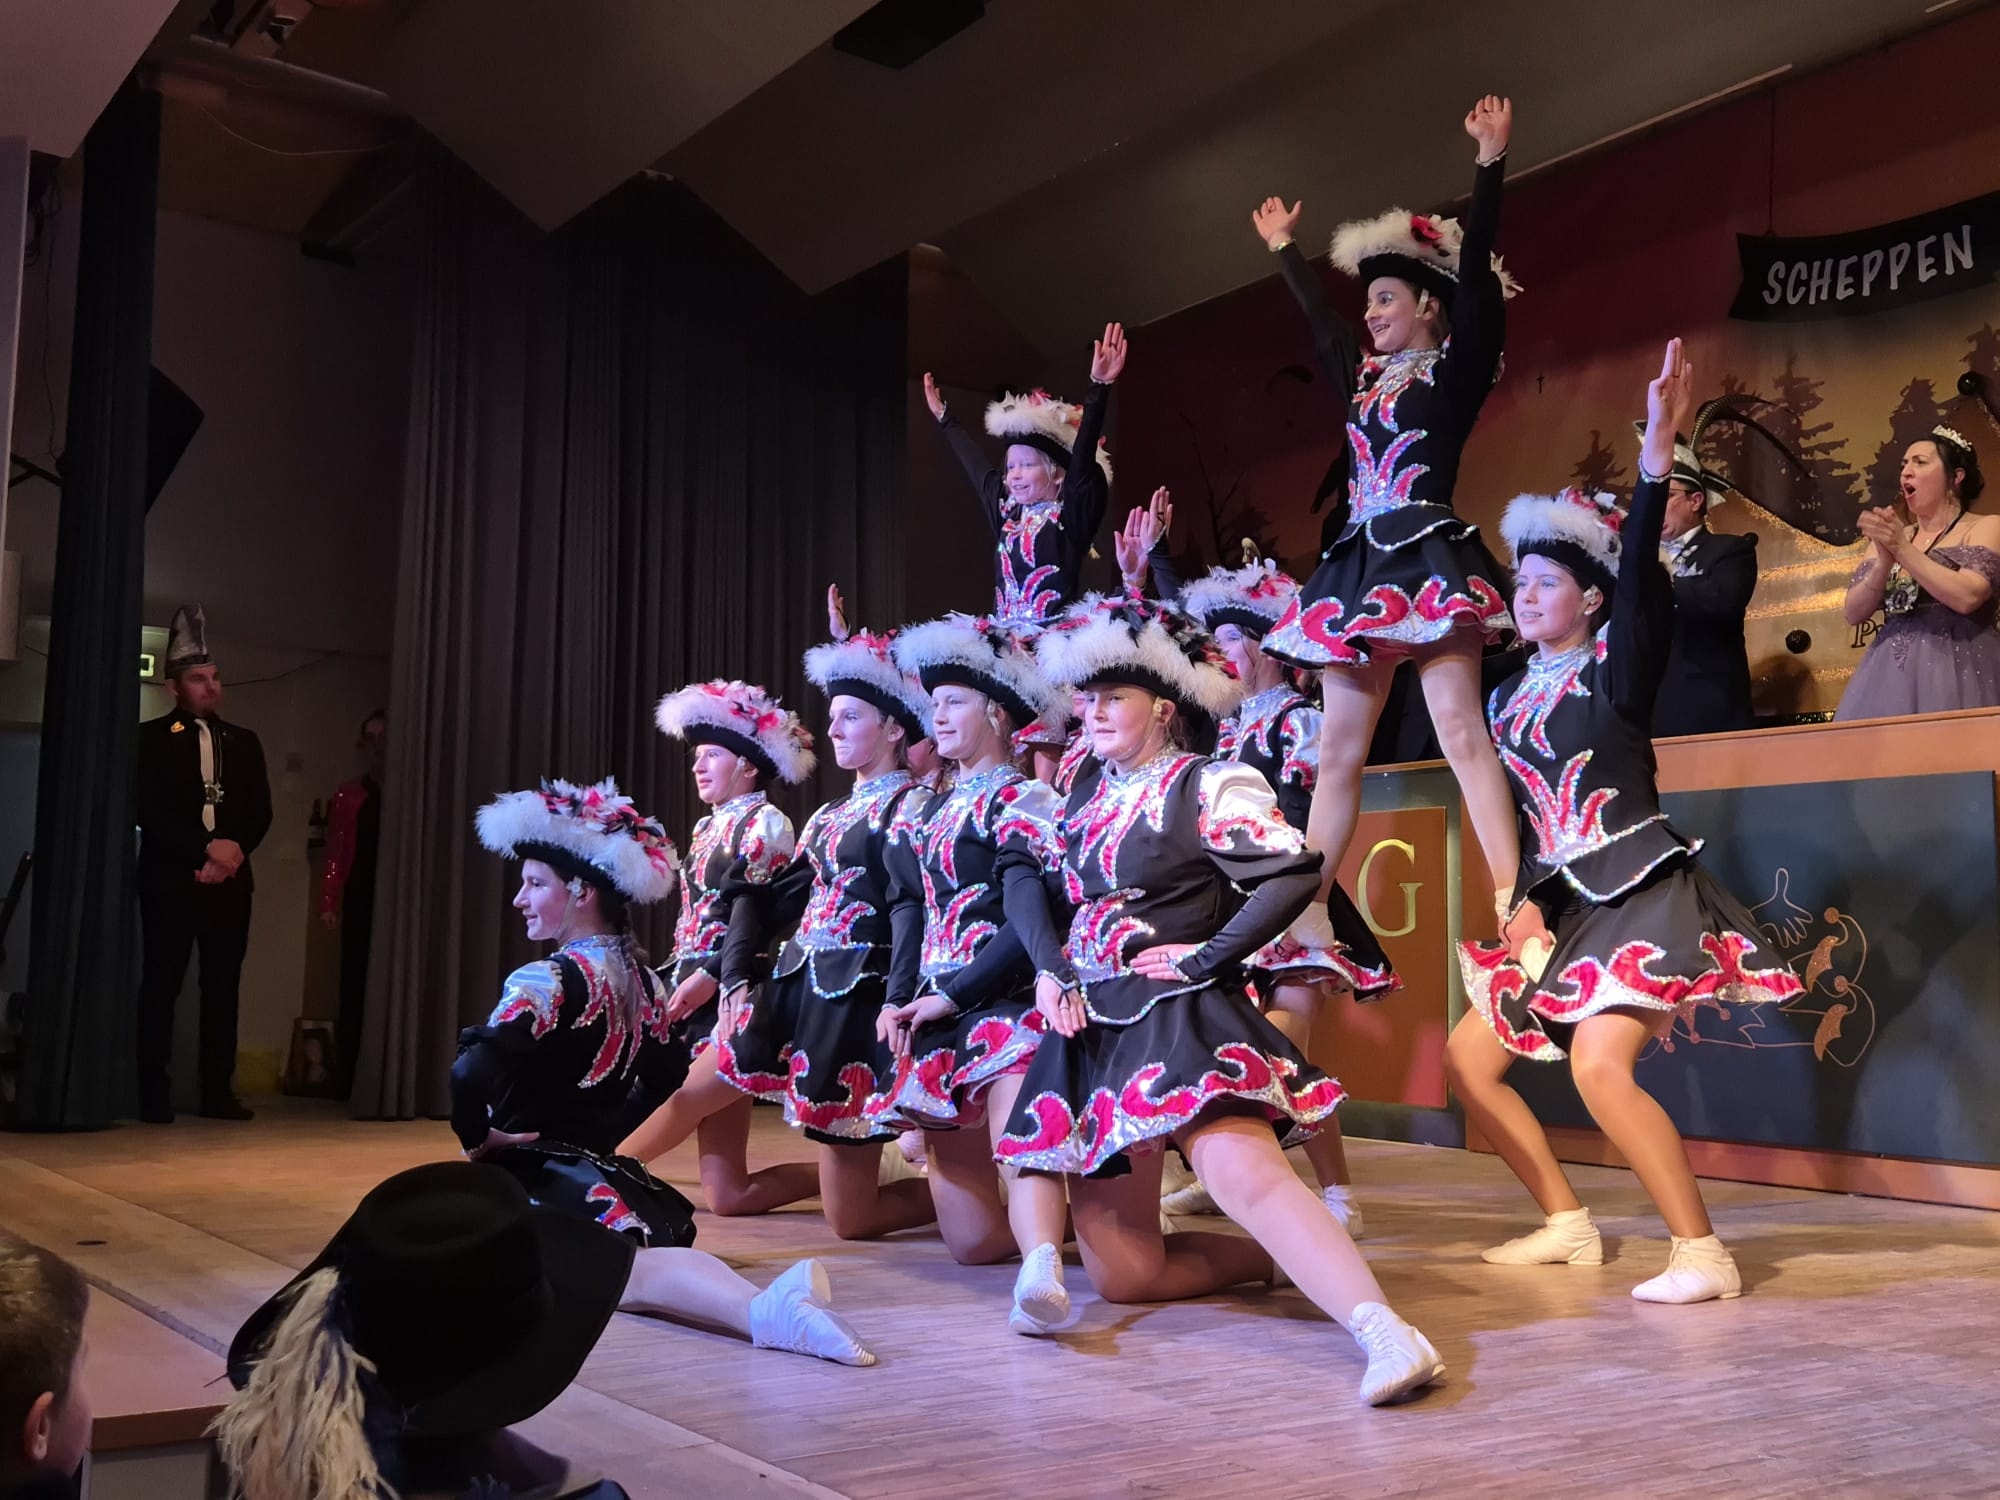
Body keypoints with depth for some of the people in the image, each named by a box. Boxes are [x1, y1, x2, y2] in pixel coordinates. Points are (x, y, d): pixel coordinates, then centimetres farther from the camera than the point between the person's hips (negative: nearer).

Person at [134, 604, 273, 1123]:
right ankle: (154, 1095, -1)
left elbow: (260, 813, 8)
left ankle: (218, 1091, 6)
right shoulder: (151, 738, 3)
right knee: (161, 986, -4)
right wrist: (206, 848, -16)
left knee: (223, 987, 3)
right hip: (170, 879, -3)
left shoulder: (244, 742, 15)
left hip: (230, 880, 4)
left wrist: (232, 855, -9)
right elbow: (149, 810, -8)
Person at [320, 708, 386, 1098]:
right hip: (360, 900, 1)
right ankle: (347, 1076, 6)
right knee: (355, 984, 2)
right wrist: (328, 902, -1)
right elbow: (334, 851, 8)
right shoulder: (347, 795, 11)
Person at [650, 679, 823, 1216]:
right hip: (690, 992, 9)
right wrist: (672, 979, 14)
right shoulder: (708, 828, 20)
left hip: (727, 995, -9)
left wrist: (709, 977, -18)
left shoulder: (765, 823, -5)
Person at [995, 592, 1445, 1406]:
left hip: (1178, 1020, -7)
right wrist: (1049, 967, 2)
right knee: (1121, 1274, 4)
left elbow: (1293, 874, -17)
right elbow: (1028, 881, 20)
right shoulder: (1087, 799, 16)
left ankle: (1385, 1332, -45)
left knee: (1245, 1175, -36)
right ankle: (1299, 1256, 19)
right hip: (1092, 1032, 7)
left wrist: (1205, 956, -15)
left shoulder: (1208, 784, -5)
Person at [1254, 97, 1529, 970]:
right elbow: (1318, 315, 34)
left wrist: (1491, 163, -12)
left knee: (1459, 730, -15)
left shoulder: (1456, 368, 2)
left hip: (1427, 559, -7)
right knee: (1338, 748, 5)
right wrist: (1282, 248, 46)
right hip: (1358, 567, 7)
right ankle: (1308, 910, 7)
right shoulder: (1366, 377, 20)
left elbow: (1477, 272, -8)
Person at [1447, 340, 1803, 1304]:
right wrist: (1526, 901, -2)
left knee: (1599, 1066, -26)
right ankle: (1568, 1225, 15)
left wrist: (1657, 456, -37)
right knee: (1467, 1059, 4)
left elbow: (1642, 578, -24)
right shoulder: (1510, 699, 13)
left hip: (1641, 892, -7)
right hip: (1568, 903, 8)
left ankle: (1703, 1253, -12)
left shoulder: (1617, 666, -4)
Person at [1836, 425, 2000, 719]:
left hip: (1957, 670, -4)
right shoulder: (1890, 537, 17)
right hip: (1890, 674, 4)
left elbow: (1967, 597, -15)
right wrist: (1885, 560, -9)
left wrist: (1903, 550, -13)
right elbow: (1854, 613, 6)